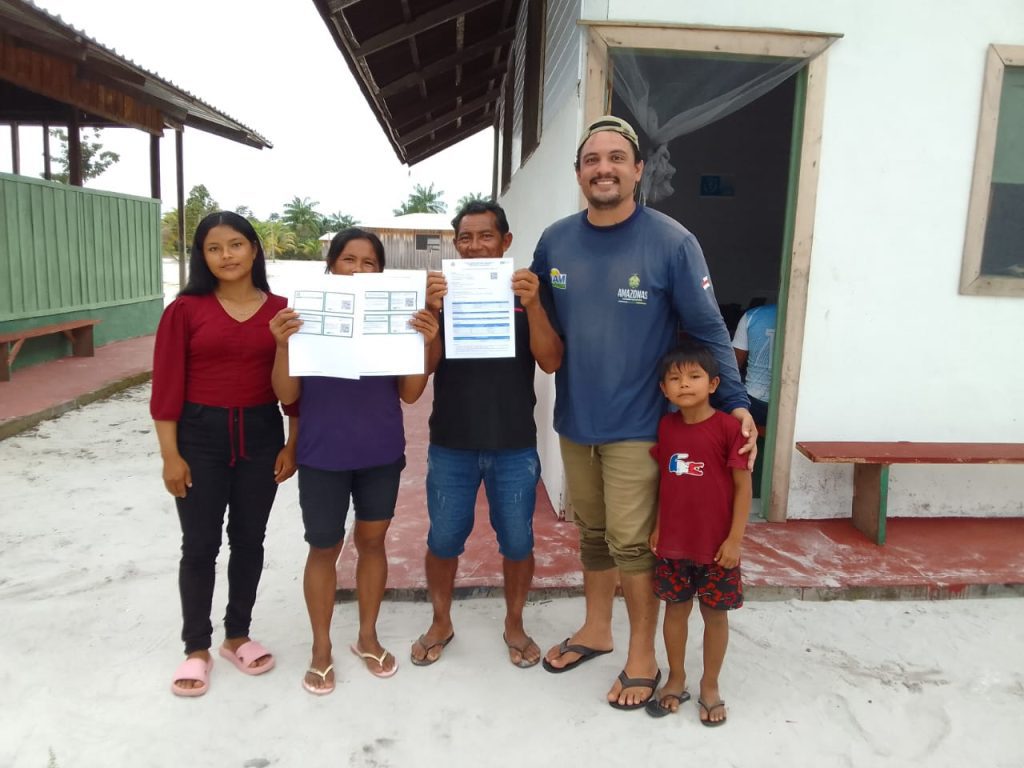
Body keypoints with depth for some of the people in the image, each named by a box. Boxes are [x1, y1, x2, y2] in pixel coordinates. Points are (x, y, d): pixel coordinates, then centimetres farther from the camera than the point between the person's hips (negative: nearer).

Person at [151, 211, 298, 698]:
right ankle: (196, 648, 24)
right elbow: (167, 386, -5)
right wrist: (170, 454, -8)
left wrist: (293, 444, 1)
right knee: (200, 546, 7)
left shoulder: (280, 310, 0)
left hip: (261, 434, 2)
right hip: (200, 435, -2)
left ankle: (238, 636, 31)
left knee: (249, 540, 13)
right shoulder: (186, 309, -5)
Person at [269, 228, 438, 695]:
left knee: (372, 540, 15)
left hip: (381, 454, 2)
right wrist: (283, 345, -23)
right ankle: (321, 648, 29)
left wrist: (425, 344, -18)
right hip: (322, 456, -2)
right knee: (325, 548, 9)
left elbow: (410, 394, -3)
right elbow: (287, 396, -7)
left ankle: (367, 637, 35)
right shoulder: (305, 317, -7)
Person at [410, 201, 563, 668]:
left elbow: (550, 362, -11)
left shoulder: (525, 294, 0)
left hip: (515, 445, 0)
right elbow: (426, 363, -8)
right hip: (451, 444, 1)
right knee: (443, 539, 10)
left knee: (517, 541, 9)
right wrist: (432, 310, -25)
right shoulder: (442, 293, 1)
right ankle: (441, 623, 32)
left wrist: (533, 305, -26)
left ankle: (514, 624, 31)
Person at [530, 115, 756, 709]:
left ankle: (643, 657, 24)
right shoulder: (555, 241, 1)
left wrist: (736, 402, -15)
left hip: (636, 423, -4)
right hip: (573, 419, 5)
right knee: (592, 533, 19)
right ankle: (596, 630, 39)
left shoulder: (671, 242, -12)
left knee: (631, 541, 2)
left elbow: (708, 329, -9)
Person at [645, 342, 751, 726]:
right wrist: (657, 526, 7)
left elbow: (743, 485, -11)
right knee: (675, 609, 16)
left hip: (716, 544, -4)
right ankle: (676, 679, 35)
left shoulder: (728, 427, -15)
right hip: (673, 541, 4)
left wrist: (735, 539, -12)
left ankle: (710, 685, 32)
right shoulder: (665, 427, -1)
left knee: (715, 614, 13)